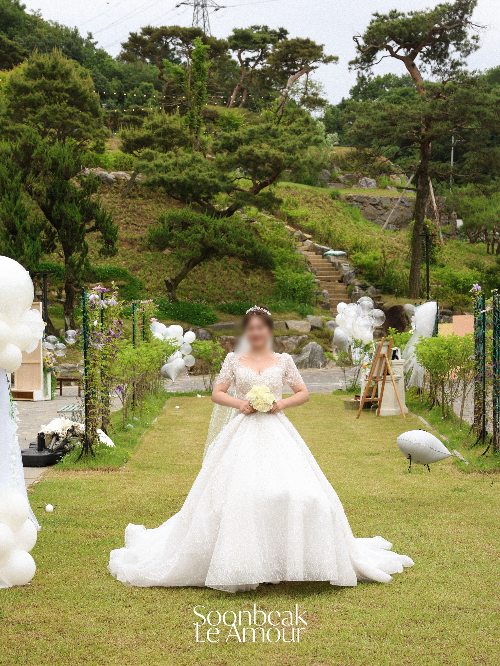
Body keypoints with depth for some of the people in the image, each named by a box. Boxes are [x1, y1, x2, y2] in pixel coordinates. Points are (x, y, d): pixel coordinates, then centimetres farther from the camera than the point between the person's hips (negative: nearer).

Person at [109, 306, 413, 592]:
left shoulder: (283, 361, 10)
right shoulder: (234, 360, 9)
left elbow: (304, 393, 12)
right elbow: (217, 393, 10)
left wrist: (283, 403, -6)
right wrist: (238, 403, -8)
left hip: (277, 433, 1)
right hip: (242, 434, 0)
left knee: (295, 491, -11)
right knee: (238, 493, -12)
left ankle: (292, 559, 1)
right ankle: (239, 562, -3)